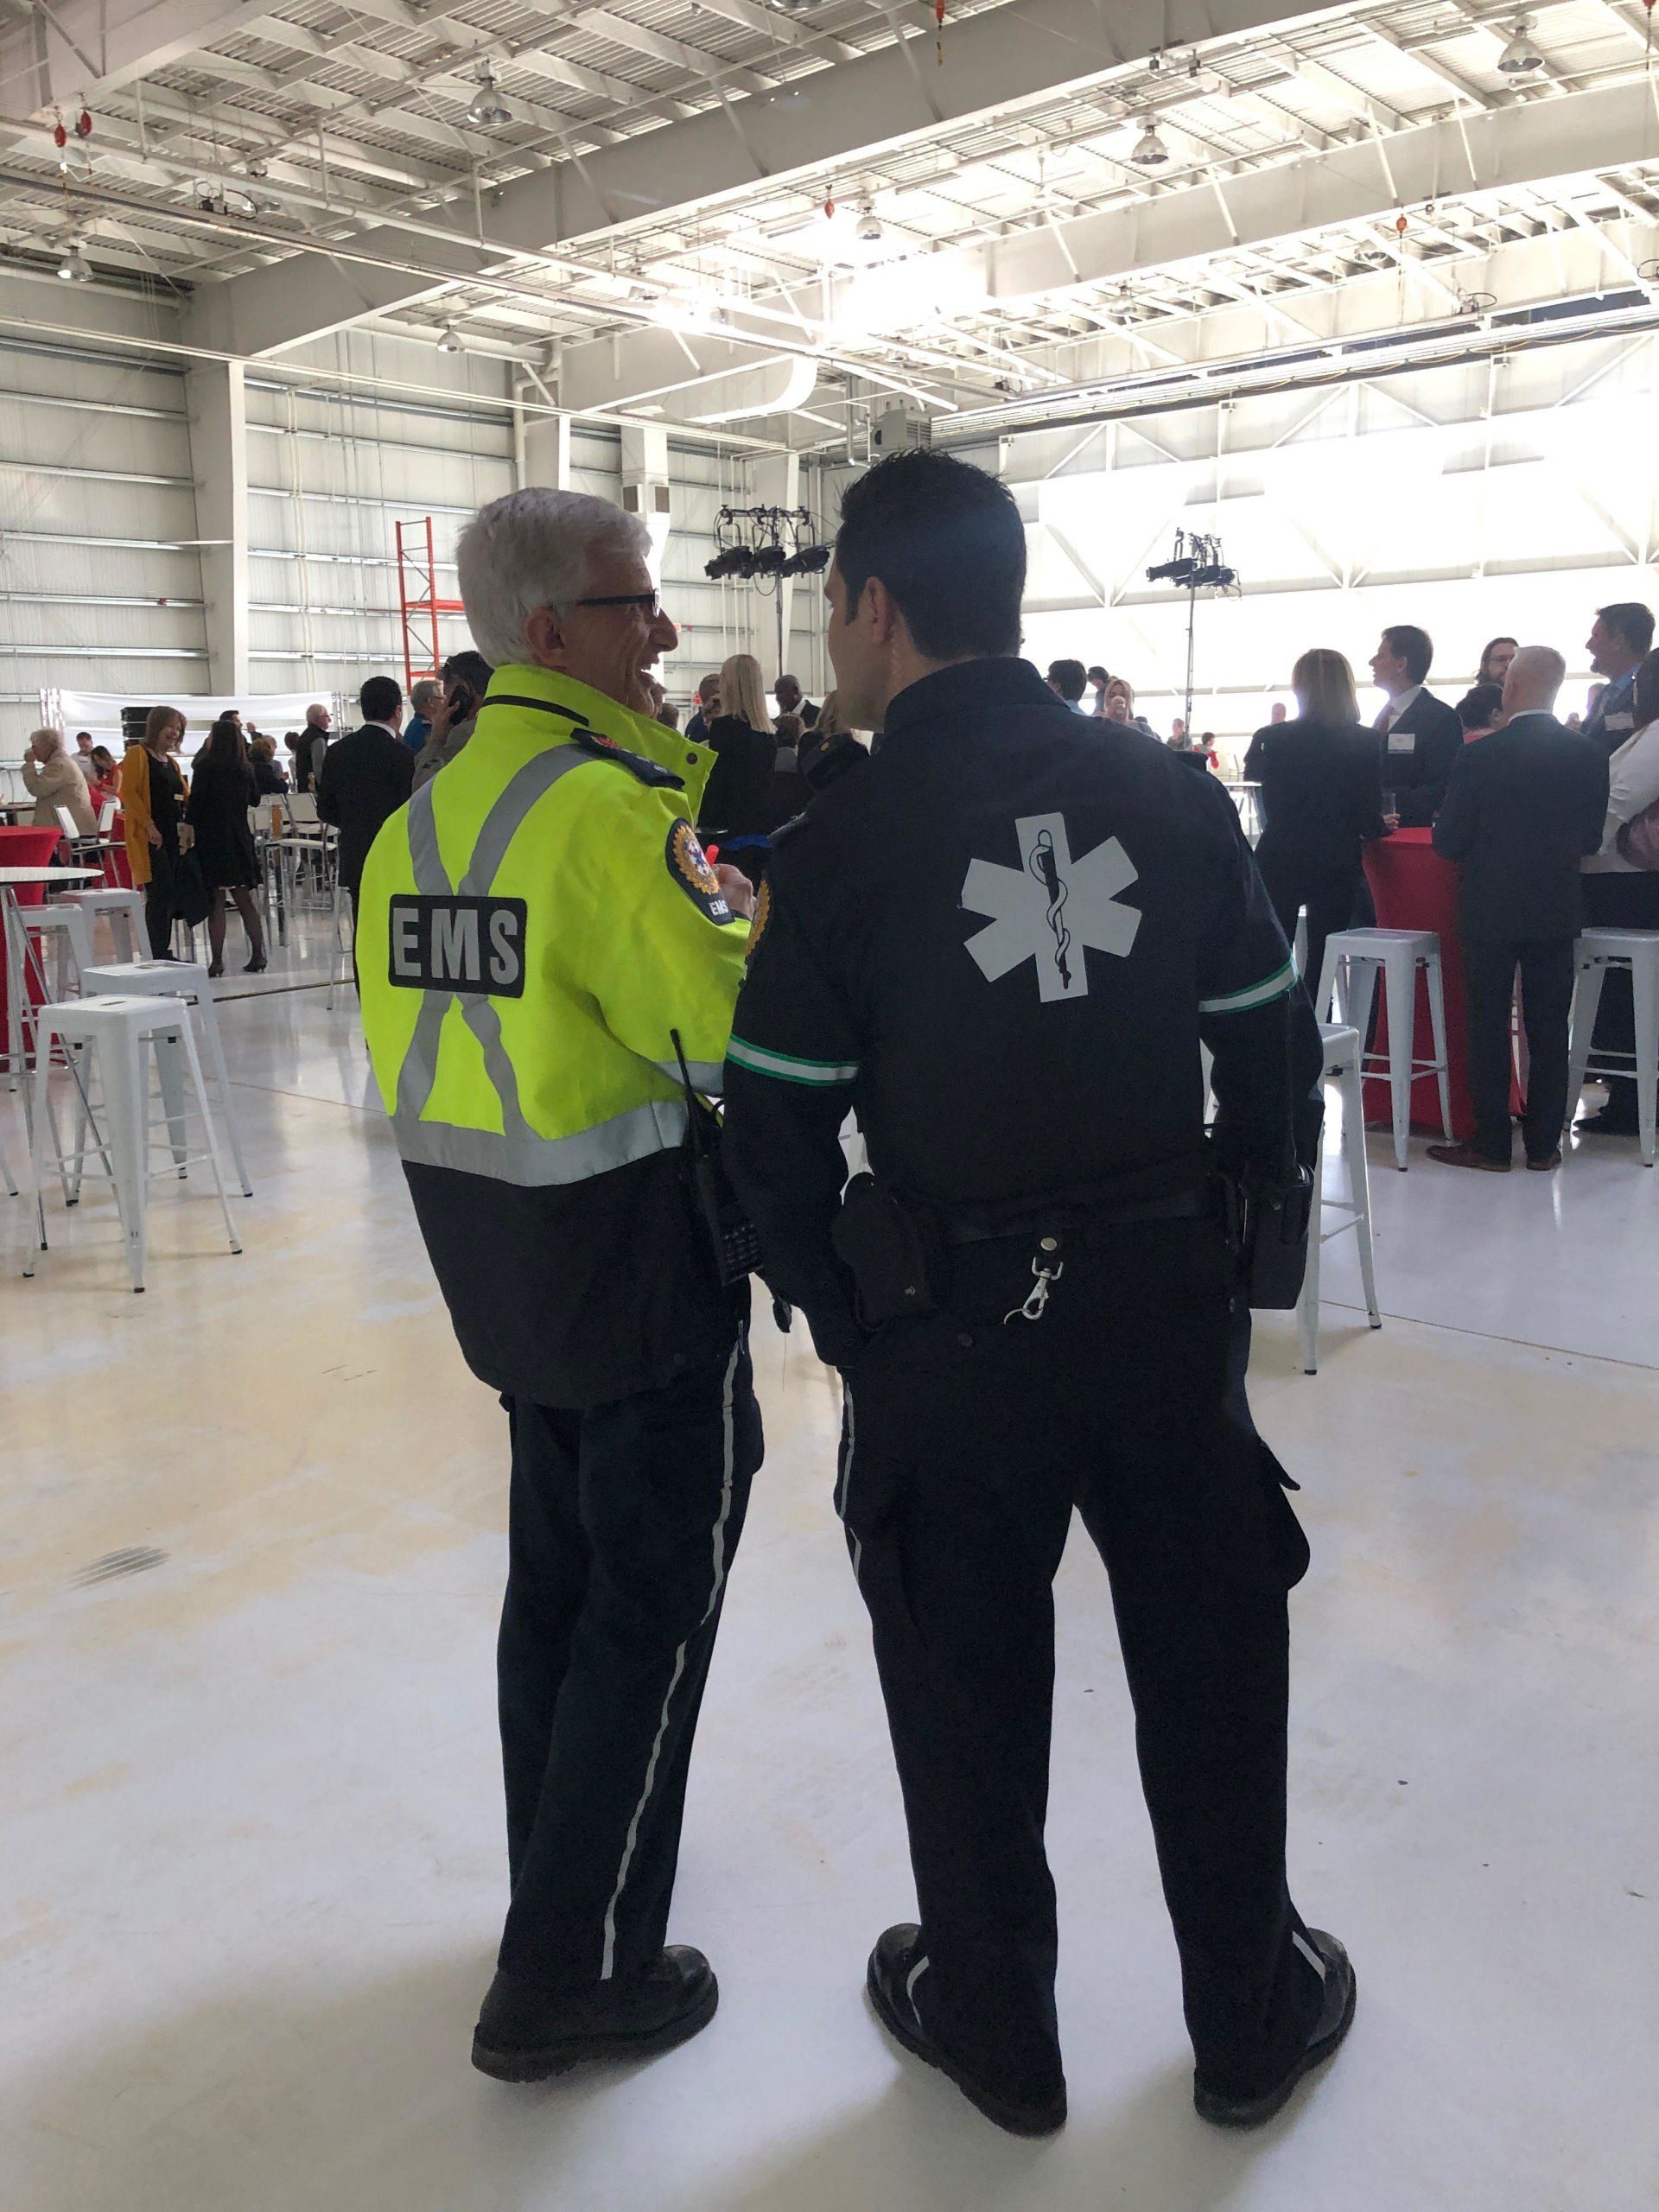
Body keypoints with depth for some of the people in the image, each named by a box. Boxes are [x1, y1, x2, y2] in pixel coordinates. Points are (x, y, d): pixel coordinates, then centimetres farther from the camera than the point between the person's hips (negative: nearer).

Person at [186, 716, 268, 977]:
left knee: (215, 901, -4)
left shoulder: (206, 767, -9)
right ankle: (258, 955, 8)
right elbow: (254, 798, 20)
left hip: (211, 838, -5)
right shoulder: (245, 768, 7)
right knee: (245, 899, 10)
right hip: (239, 836, 5)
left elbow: (196, 802, -11)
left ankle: (217, 960, -6)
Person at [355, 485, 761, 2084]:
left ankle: (560, 1873, 38)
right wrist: (750, 926, -4)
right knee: (659, 1595, 4)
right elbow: (730, 1026, -23)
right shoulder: (605, 806, -20)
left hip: (480, 1234, 9)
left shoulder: (422, 813, 7)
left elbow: (416, 1021, 12)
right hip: (636, 1237, -8)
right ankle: (568, 1975, 14)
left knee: (560, 1560, 21)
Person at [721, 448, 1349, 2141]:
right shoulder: (1171, 795, -2)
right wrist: (1225, 1241, 15)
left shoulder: (837, 845, -12)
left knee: (967, 1685, 17)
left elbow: (775, 1141, -9)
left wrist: (841, 1319, 7)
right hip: (1169, 1300, 3)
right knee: (1209, 1662, 20)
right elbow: (1273, 1050, 2)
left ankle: (994, 2027, 38)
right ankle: (1252, 2018, 40)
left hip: (949, 1331, -3)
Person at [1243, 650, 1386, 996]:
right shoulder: (1364, 742, -7)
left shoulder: (1272, 738, -9)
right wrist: (1379, 826, 15)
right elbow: (1370, 814, -5)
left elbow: (1252, 773, 11)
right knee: (1322, 962, 8)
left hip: (1280, 861, 0)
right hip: (1338, 866, 0)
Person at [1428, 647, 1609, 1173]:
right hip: (1557, 912, 3)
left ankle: (1492, 1144, 10)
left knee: (1488, 1030, 6)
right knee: (1549, 1032, 10)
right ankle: (1543, 1145, 16)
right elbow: (1591, 838, 4)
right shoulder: (1589, 755, -3)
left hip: (1490, 912, -3)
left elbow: (1447, 842, -10)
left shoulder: (1479, 757, -14)